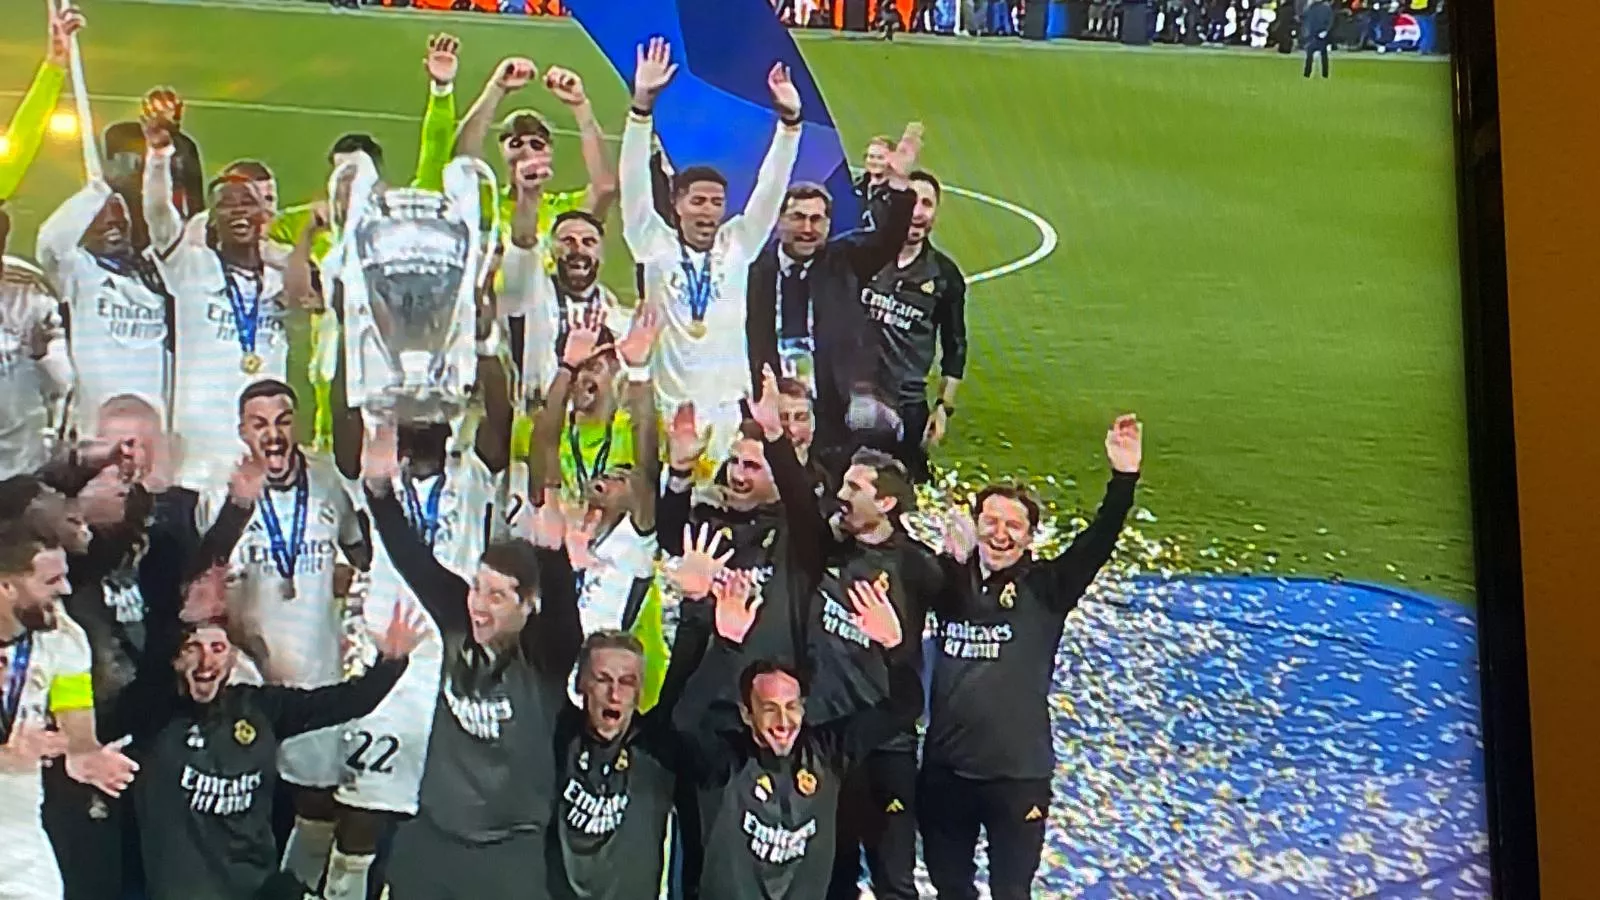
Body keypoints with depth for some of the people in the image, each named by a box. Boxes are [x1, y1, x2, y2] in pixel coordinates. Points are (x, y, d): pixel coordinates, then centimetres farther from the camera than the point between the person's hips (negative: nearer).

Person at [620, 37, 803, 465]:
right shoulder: (655, 245, 3)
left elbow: (770, 189, 0)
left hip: (728, 404, 1)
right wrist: (642, 104, -16)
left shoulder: (737, 245, 8)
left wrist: (789, 120, -12)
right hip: (667, 404, -1)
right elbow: (634, 183, -6)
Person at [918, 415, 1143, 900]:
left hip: (1019, 772, -3)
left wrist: (1123, 479, -30)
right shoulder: (949, 579, 2)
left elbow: (1097, 543, -17)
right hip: (945, 767, 3)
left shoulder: (1045, 587, -6)